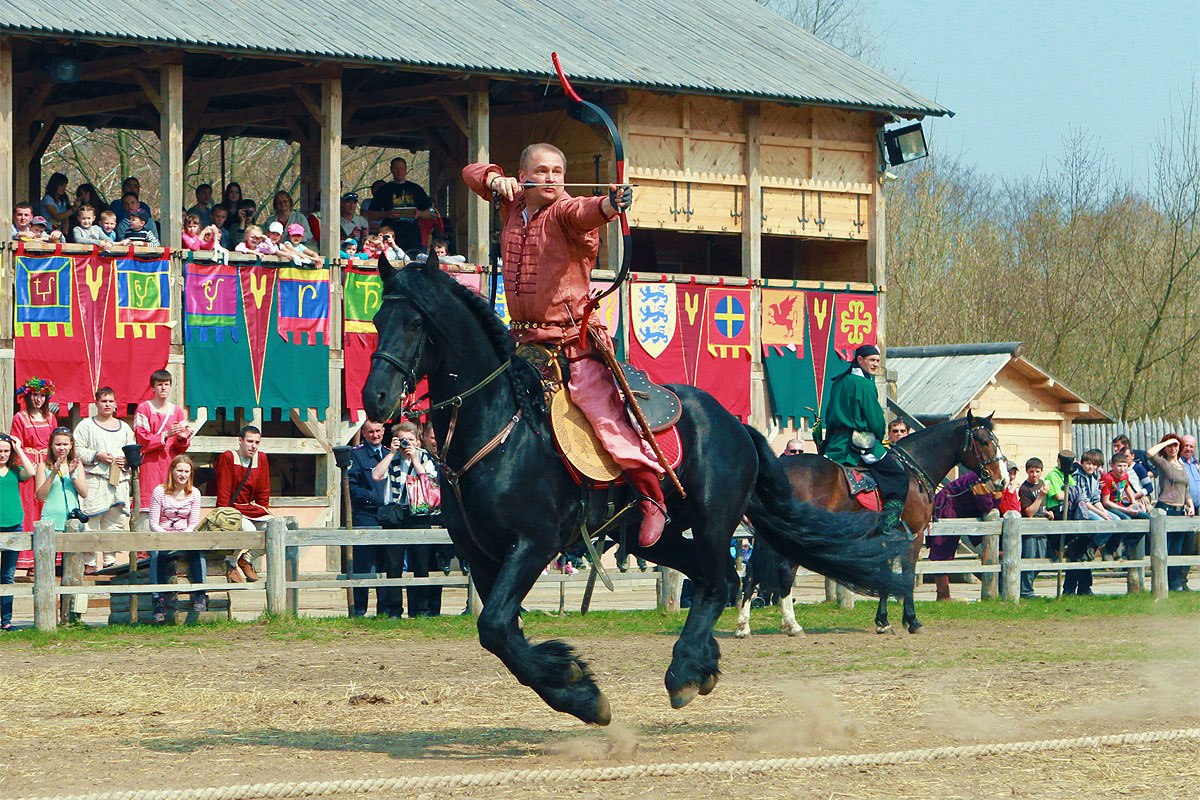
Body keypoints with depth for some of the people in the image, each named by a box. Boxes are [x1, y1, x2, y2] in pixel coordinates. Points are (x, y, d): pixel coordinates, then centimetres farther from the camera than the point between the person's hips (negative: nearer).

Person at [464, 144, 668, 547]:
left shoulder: (565, 212, -9)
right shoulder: (512, 207, 10)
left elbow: (584, 211, -33)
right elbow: (472, 172, 22)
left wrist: (609, 204, -56)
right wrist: (496, 180, 0)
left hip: (574, 339, -7)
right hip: (526, 339, 7)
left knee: (602, 410, -15)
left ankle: (652, 498, -8)